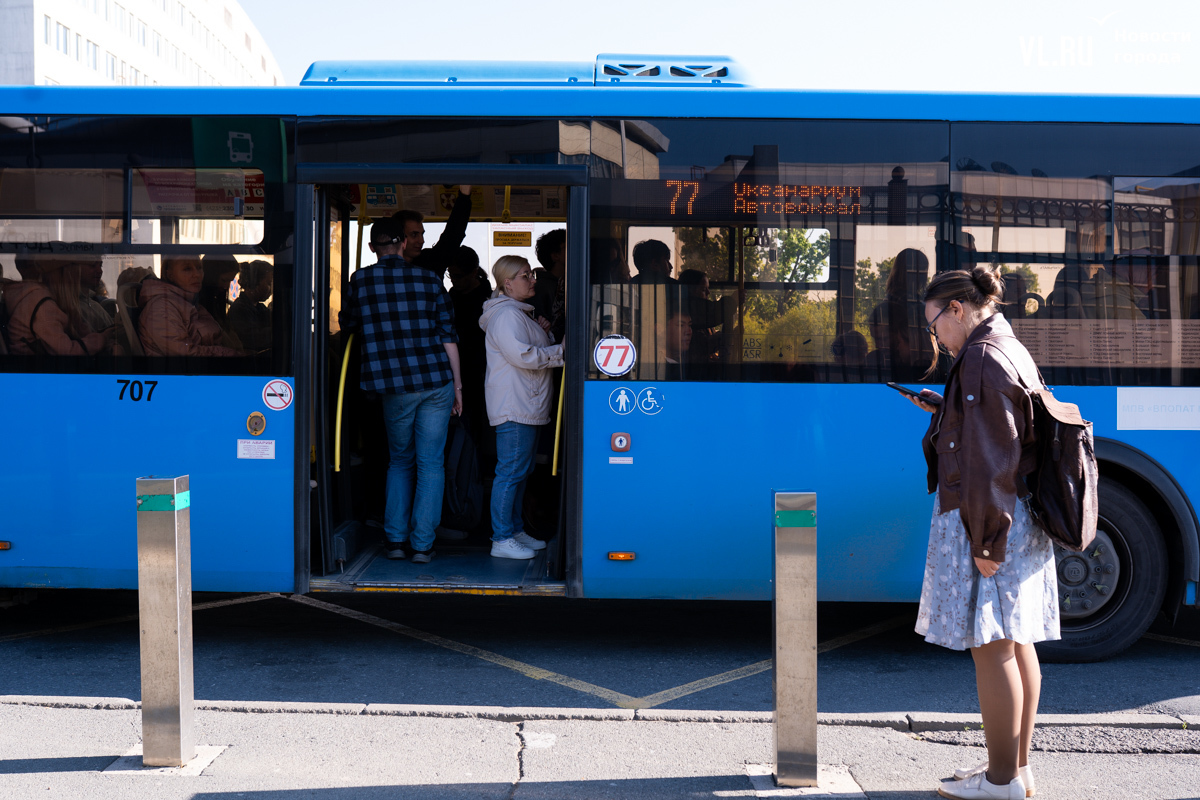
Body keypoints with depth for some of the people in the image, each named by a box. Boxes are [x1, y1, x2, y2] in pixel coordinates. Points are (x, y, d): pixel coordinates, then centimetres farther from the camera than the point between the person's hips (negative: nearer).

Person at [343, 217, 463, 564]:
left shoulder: (362, 280, 0)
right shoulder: (428, 278, 3)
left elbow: (348, 325, 14)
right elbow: (448, 334, 2)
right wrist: (457, 384, 8)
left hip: (396, 387, 0)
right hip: (437, 381, 0)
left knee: (400, 461, 17)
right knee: (430, 463, 5)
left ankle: (395, 539, 12)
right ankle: (422, 544, 4)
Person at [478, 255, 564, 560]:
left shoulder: (520, 313, 21)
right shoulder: (505, 315, -13)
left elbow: (533, 352, 26)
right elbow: (522, 355, -22)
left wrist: (542, 332, 7)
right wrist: (561, 351, -12)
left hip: (527, 406, 11)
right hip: (513, 406, -11)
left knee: (522, 471, 15)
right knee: (511, 471, -10)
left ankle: (516, 530, 24)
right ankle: (502, 540, -7)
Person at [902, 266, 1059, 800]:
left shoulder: (982, 358, -16)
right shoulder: (1013, 352, 16)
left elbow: (989, 458, -21)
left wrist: (985, 541, -21)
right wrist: (944, 411, 21)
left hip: (986, 520, -10)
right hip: (1022, 518, 10)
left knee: (990, 647, -4)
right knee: (1015, 643, 14)